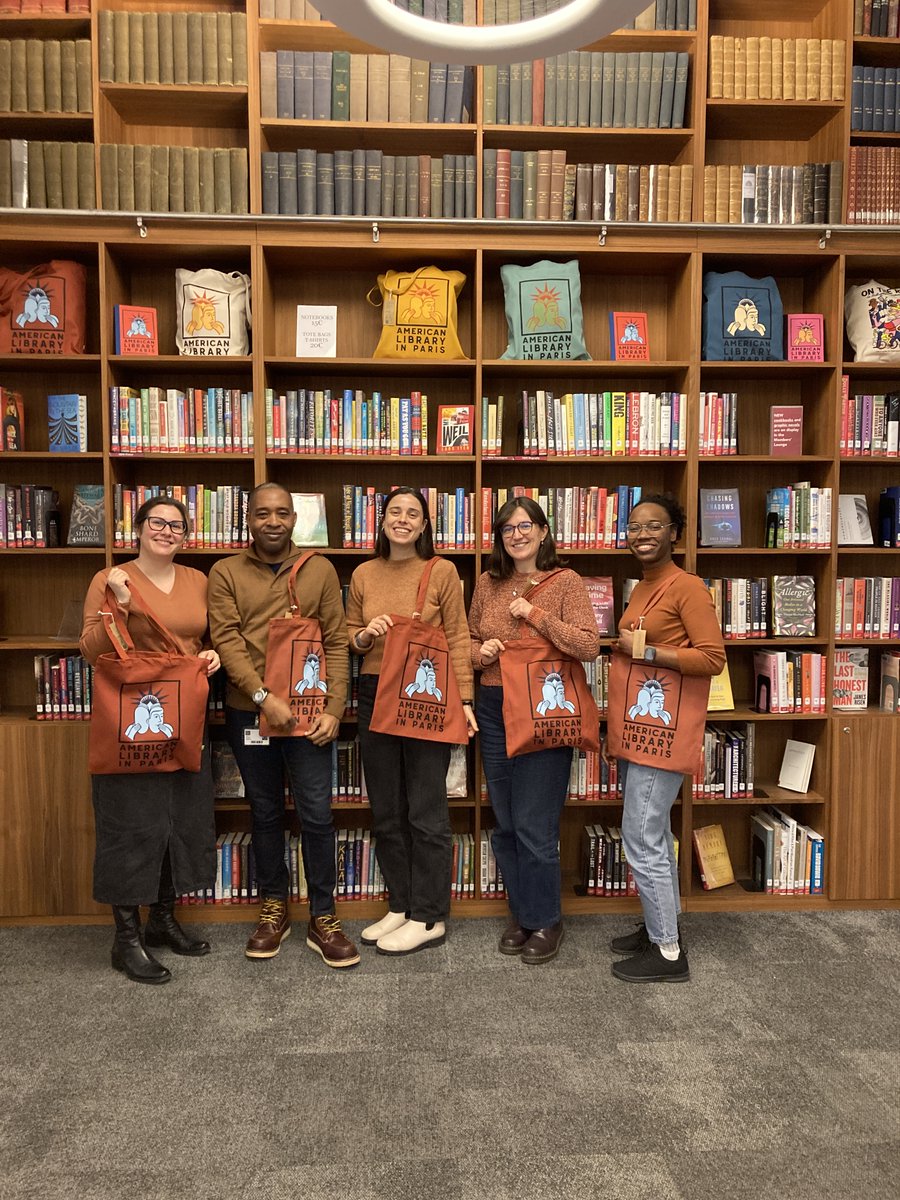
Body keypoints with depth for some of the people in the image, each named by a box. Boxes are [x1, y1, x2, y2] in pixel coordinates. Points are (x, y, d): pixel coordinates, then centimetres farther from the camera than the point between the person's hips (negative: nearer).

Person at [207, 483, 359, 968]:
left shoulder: (320, 570, 4)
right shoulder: (225, 573, 3)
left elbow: (336, 643, 1)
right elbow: (227, 640, -7)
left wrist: (333, 709, -8)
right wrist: (263, 696, -18)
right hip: (248, 711, 1)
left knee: (316, 815, 1)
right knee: (265, 814, 13)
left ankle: (322, 920, 16)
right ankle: (273, 910, 29)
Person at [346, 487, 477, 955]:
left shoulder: (442, 571, -2)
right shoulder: (363, 575, 8)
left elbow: (457, 638, -3)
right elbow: (348, 634, 16)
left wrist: (464, 699, -8)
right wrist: (364, 635, -7)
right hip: (376, 696, 5)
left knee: (426, 812, 1)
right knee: (386, 811, 12)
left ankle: (429, 918, 15)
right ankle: (400, 906, 28)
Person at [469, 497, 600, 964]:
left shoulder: (566, 582, -4)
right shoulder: (487, 584, 8)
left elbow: (588, 646, -13)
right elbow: (468, 640, 17)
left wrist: (536, 614, -17)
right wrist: (480, 652, -5)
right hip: (494, 710, 5)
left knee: (535, 827, -1)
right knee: (505, 825, 12)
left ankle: (546, 921, 19)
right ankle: (521, 914, 30)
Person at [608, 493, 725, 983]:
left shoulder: (687, 587, -13)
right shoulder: (641, 588, 13)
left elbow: (713, 658, -18)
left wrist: (646, 652, -19)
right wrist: (623, 649, 8)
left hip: (664, 726, -9)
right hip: (636, 723, 9)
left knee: (641, 839, -5)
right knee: (654, 834, 18)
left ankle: (668, 952, 9)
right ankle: (659, 926, 32)